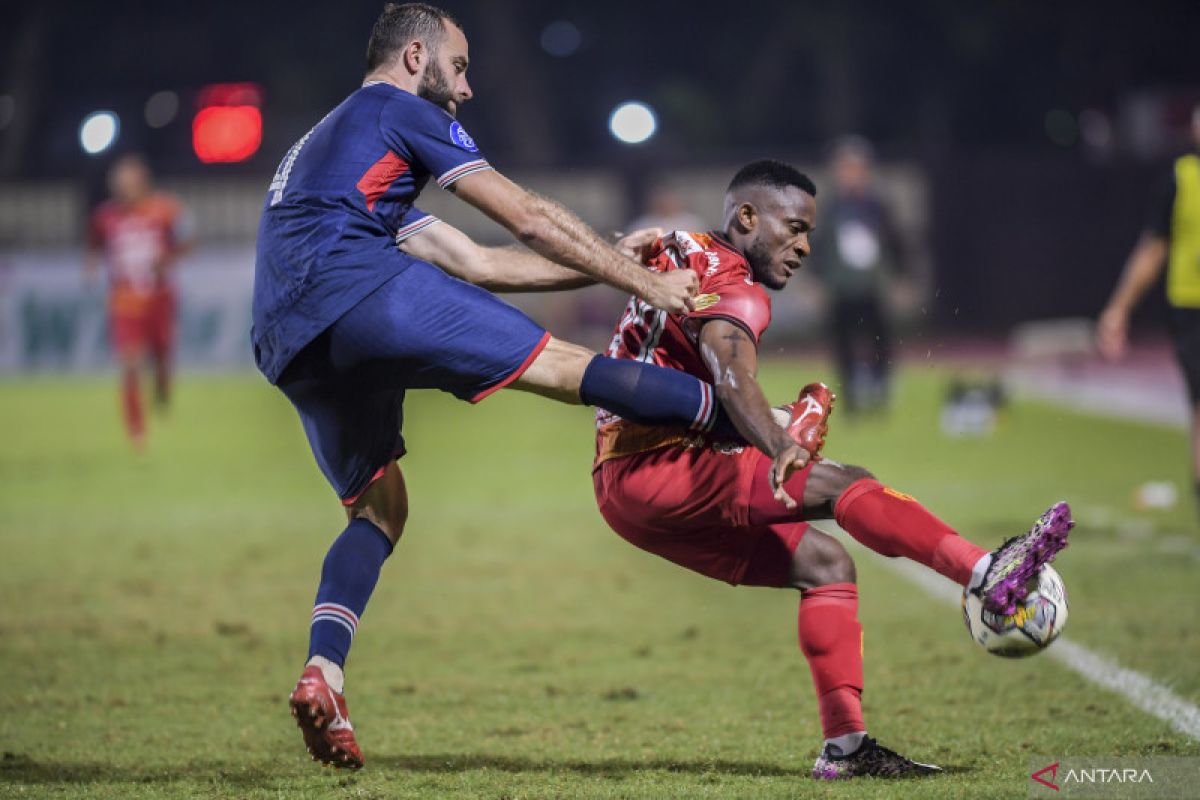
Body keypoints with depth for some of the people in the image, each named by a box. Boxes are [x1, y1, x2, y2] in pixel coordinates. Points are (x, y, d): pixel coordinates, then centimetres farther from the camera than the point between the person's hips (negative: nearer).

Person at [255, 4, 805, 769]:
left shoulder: (319, 147, 37)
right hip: (359, 287, -8)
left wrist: (609, 259, 30)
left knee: (379, 507, 15)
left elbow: (478, 260, 32)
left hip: (289, 346, 8)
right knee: (566, 365, -9)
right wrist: (640, 280, 13)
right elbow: (529, 220, 6)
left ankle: (323, 673, -3)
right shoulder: (398, 111, 12)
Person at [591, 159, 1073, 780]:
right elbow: (732, 378, -34)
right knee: (838, 484, -22)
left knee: (820, 563, 4)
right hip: (651, 472, -10)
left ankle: (845, 744, -3)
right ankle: (987, 574, -36)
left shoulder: (681, 252, 17)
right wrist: (781, 449, -50)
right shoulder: (730, 290, -13)